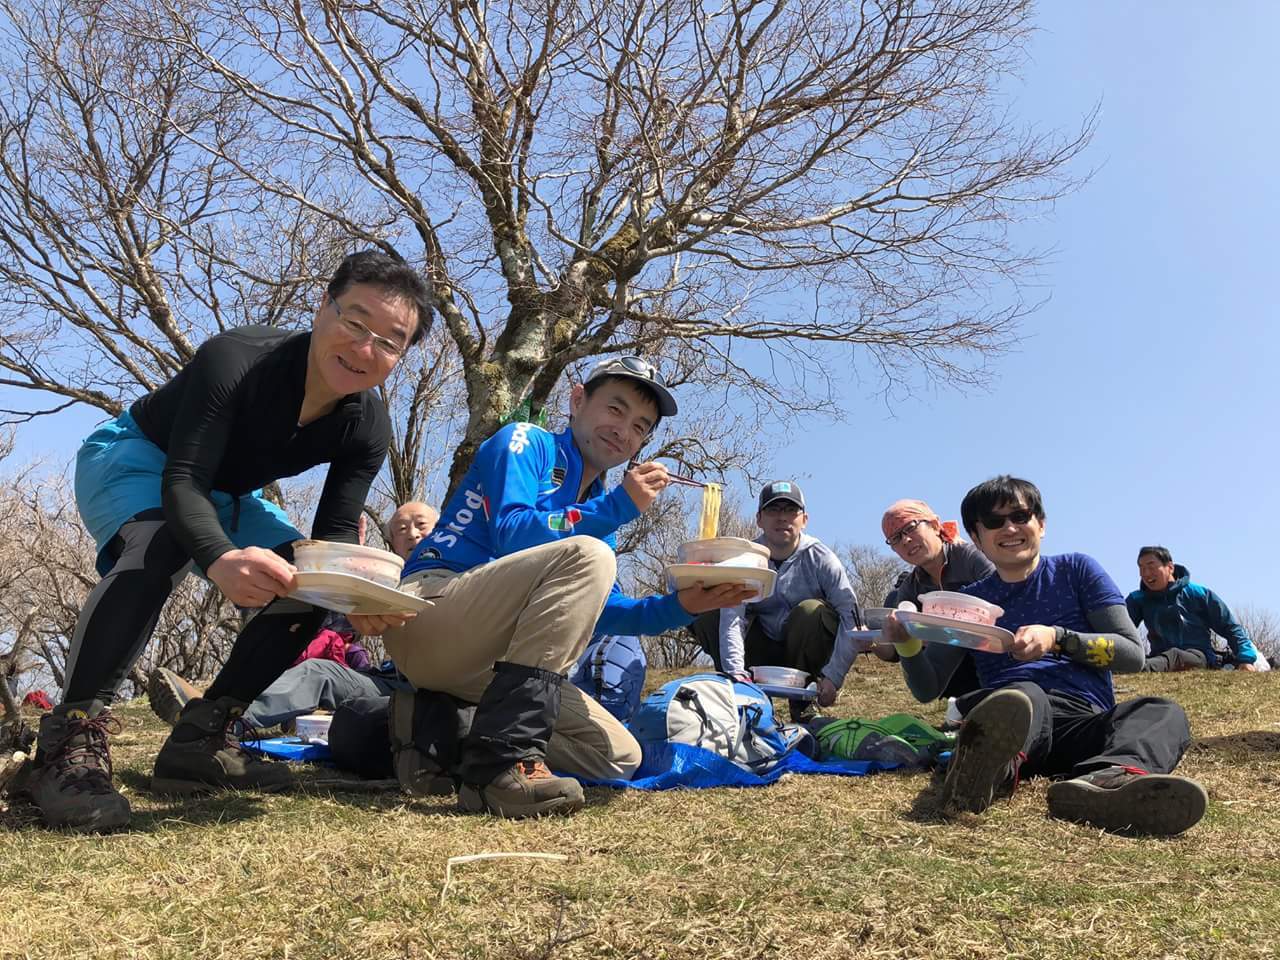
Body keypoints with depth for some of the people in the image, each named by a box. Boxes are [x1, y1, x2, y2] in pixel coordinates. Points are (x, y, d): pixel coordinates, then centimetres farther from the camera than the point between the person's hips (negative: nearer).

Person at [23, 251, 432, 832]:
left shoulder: (367, 428, -19)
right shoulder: (235, 359, -35)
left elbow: (335, 533, -19)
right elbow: (182, 482, -40)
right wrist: (221, 558, -61)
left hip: (223, 493, 6)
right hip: (134, 460, -5)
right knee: (159, 547, -38)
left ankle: (199, 740, -4)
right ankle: (72, 739, -30)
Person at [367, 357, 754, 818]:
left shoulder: (600, 503, 20)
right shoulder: (525, 442, 0)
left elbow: (597, 608, 15)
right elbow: (510, 535, -17)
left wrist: (679, 606, 1)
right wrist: (616, 509, -19)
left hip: (485, 667, 8)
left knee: (620, 757, 1)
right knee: (588, 556, -28)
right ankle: (502, 758, -31)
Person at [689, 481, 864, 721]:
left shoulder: (820, 558, -14)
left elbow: (852, 619, -21)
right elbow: (732, 619, -23)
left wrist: (833, 677, -31)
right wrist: (735, 672, -38)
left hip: (807, 655, -1)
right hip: (764, 654, 1)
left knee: (811, 610, -32)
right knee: (705, 616, -19)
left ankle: (802, 703, -12)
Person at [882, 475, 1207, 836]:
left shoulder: (1076, 570, 18)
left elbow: (1132, 653, 9)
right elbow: (927, 689, 15)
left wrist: (1058, 638, -8)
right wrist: (908, 644, -7)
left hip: (1086, 723, 1)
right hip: (1008, 714, -1)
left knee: (1162, 712, -29)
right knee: (1022, 695, -35)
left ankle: (1112, 775, -61)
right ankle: (997, 767, -69)